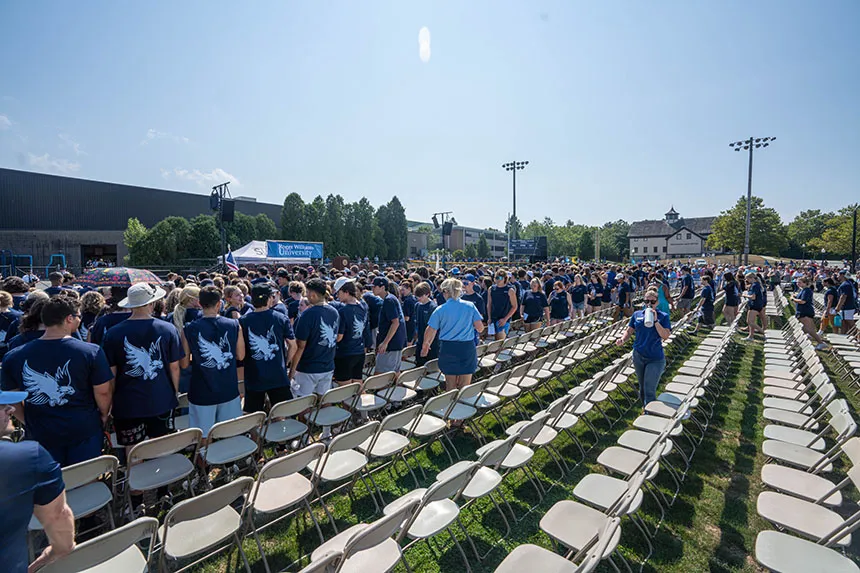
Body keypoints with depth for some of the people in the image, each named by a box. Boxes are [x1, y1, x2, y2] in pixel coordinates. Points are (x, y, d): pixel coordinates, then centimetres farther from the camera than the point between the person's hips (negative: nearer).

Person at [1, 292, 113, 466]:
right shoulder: (91, 352, -18)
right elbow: (103, 392, -12)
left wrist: (30, 424, 18)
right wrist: (103, 416, 7)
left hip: (40, 435, 3)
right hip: (85, 432, -3)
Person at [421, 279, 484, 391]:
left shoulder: (440, 310, -5)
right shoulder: (470, 306, -3)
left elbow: (430, 331, -2)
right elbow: (480, 327, -4)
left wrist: (425, 346, 15)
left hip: (448, 349, 0)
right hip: (467, 348, 0)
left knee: (450, 385, 15)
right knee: (464, 387, 11)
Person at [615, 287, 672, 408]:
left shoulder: (663, 316, -5)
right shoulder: (637, 314, 3)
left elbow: (665, 336, -15)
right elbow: (629, 331, 7)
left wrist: (655, 320, -22)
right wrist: (623, 340, -13)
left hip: (655, 359, -3)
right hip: (638, 357, 3)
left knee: (649, 391, -5)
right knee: (642, 387, 19)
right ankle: (644, 407, 40)